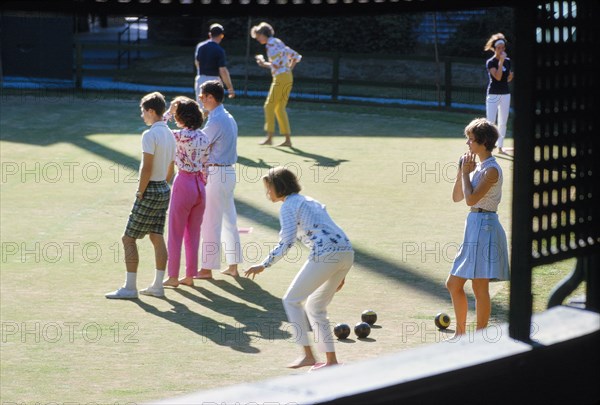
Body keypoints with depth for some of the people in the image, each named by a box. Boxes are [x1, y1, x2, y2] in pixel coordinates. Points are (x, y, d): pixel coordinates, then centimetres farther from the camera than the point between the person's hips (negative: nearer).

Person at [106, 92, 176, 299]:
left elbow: (147, 168, -20)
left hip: (150, 190, -9)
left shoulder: (150, 135, -16)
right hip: (164, 189, 9)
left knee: (129, 239, -3)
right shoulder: (169, 135, 11)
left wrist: (140, 194, -13)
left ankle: (130, 288, -3)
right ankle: (157, 286, 13)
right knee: (157, 237, 12)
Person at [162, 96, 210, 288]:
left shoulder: (182, 136, -17)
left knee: (176, 232, 3)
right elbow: (206, 164, 9)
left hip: (184, 183, -7)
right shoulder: (203, 137, 4)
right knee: (193, 233, 13)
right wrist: (202, 180, 17)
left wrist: (169, 112, -1)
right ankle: (190, 275, 17)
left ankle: (173, 277, 8)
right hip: (200, 185, 7)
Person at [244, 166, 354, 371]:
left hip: (325, 254, -8)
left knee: (292, 300, 6)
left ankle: (308, 355, 2)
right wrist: (338, 273, 30)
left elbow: (287, 242, -9)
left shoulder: (288, 206, 3)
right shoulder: (310, 201, 29)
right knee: (315, 306, 20)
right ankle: (331, 360, 17)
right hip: (347, 253, 8)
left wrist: (264, 265, -3)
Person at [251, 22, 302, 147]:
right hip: (288, 77, 9)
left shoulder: (271, 44, -9)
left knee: (269, 106, -4)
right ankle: (287, 139, 7)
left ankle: (269, 137, -4)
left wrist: (264, 64, -3)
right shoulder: (278, 43, 19)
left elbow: (276, 65, -18)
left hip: (280, 77, -9)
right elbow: (296, 56, 22)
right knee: (280, 108, 10)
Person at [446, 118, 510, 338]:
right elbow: (457, 197, 16)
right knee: (453, 284, 15)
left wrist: (466, 172, -11)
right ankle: (460, 333, 25)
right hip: (473, 226, 10)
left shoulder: (491, 169, -14)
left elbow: (471, 199, -22)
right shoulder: (477, 167, 13)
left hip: (484, 227, -10)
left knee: (479, 287, -4)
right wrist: (462, 171, 5)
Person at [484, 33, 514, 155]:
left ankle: (500, 147, 16)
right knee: (490, 122, -9)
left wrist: (511, 76, -5)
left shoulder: (508, 61, 9)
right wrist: (501, 62, -20)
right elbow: (497, 77, -20)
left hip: (505, 94, 6)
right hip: (493, 94, -6)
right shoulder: (490, 62, -8)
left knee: (503, 122, 9)